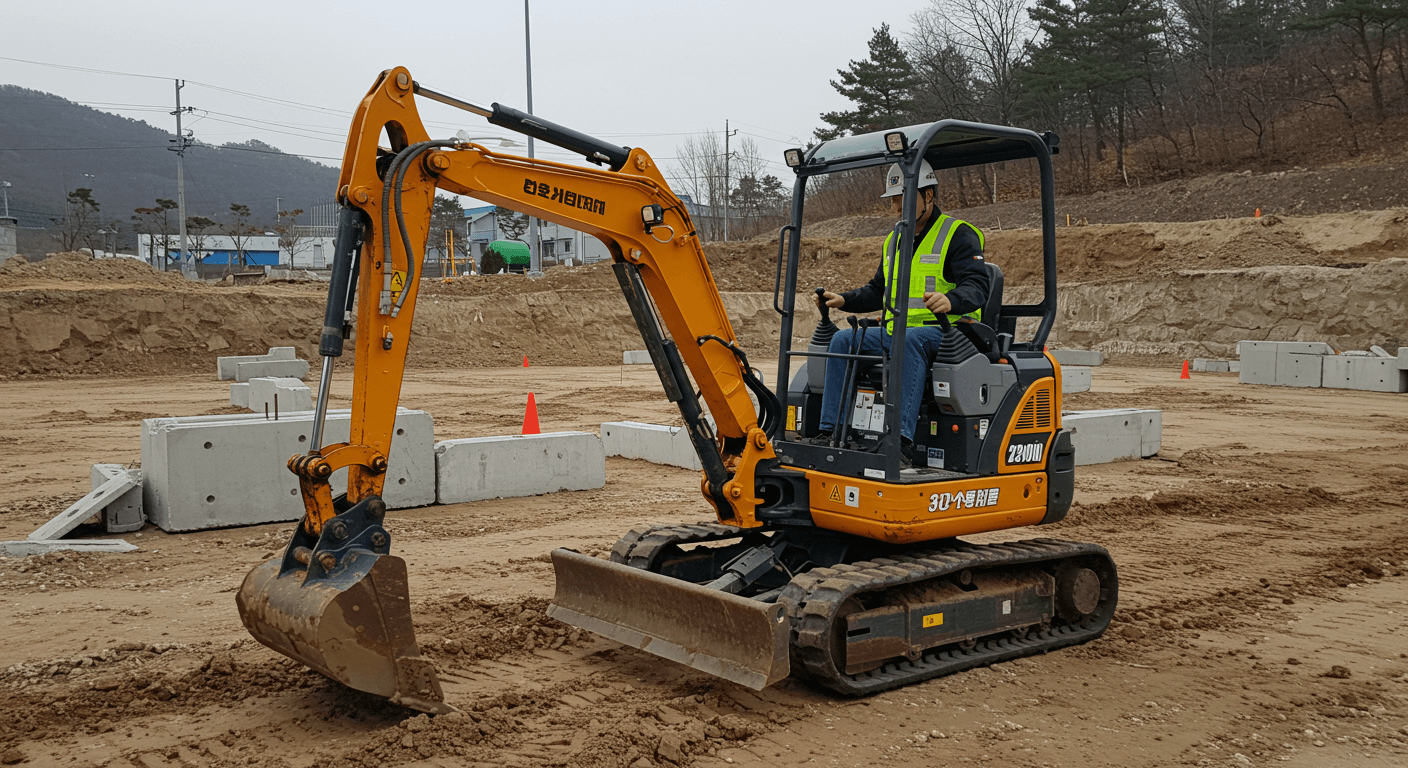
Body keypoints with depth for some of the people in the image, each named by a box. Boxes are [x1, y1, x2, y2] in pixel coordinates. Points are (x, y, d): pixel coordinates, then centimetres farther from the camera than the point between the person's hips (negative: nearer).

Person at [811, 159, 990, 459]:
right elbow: (878, 291, 29)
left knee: (911, 339, -39)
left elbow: (977, 286, -17)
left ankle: (902, 437, -46)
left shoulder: (959, 235, -3)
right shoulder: (893, 241, 20)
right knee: (843, 339, -12)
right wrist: (845, 300, 11)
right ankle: (830, 432, -17)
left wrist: (950, 301, -39)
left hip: (945, 333, -7)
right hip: (897, 332, 7)